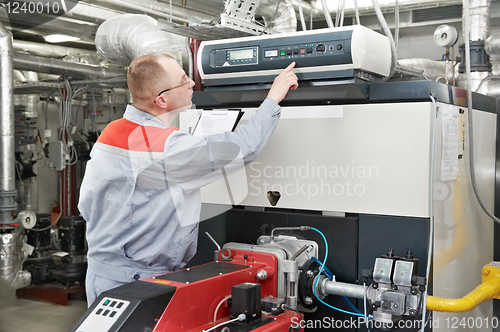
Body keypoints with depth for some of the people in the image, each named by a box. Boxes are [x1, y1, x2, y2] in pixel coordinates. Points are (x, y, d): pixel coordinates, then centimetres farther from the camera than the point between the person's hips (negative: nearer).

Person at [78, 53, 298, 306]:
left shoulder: (110, 132, 4)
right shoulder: (164, 147, -24)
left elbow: (86, 204, 11)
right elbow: (243, 147, -20)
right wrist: (273, 98, -7)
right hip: (130, 284, -9)